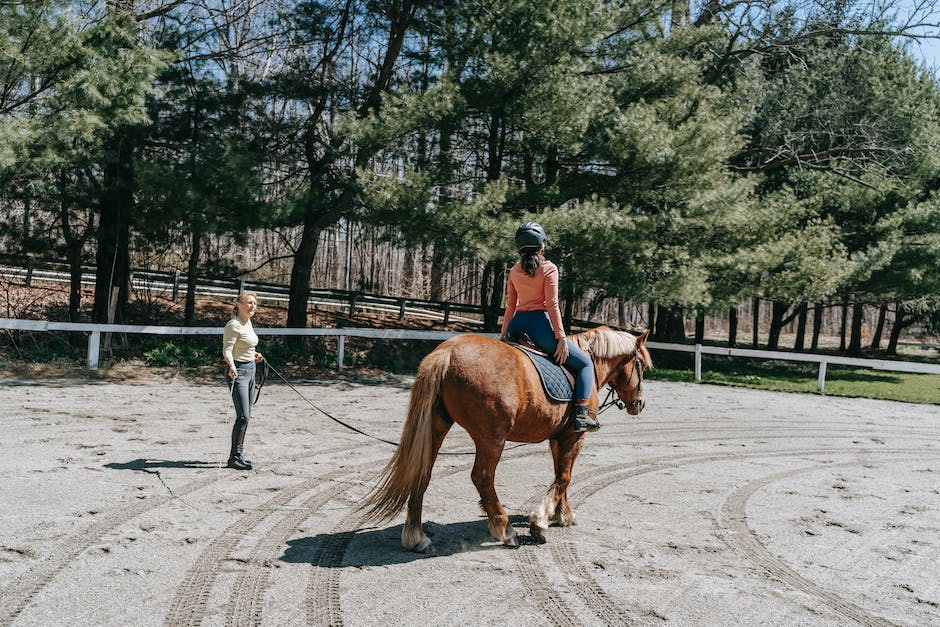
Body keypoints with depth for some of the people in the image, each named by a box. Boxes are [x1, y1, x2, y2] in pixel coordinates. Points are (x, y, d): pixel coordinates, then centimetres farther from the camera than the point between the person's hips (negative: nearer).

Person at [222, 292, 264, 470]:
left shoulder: (248, 323, 12)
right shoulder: (234, 325, -14)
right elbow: (227, 350, -22)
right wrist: (231, 365, -38)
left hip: (250, 370, 10)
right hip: (238, 371, -10)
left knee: (246, 416, 12)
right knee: (243, 416, -14)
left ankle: (236, 455, 20)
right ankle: (234, 457, -8)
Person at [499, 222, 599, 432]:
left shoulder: (514, 271, 12)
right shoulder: (549, 268, -4)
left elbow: (510, 307, 15)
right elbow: (552, 305, -11)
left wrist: (503, 335, 22)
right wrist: (561, 337, -11)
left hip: (517, 325, 6)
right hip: (539, 324, -6)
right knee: (585, 363, 5)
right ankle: (581, 414, -10)